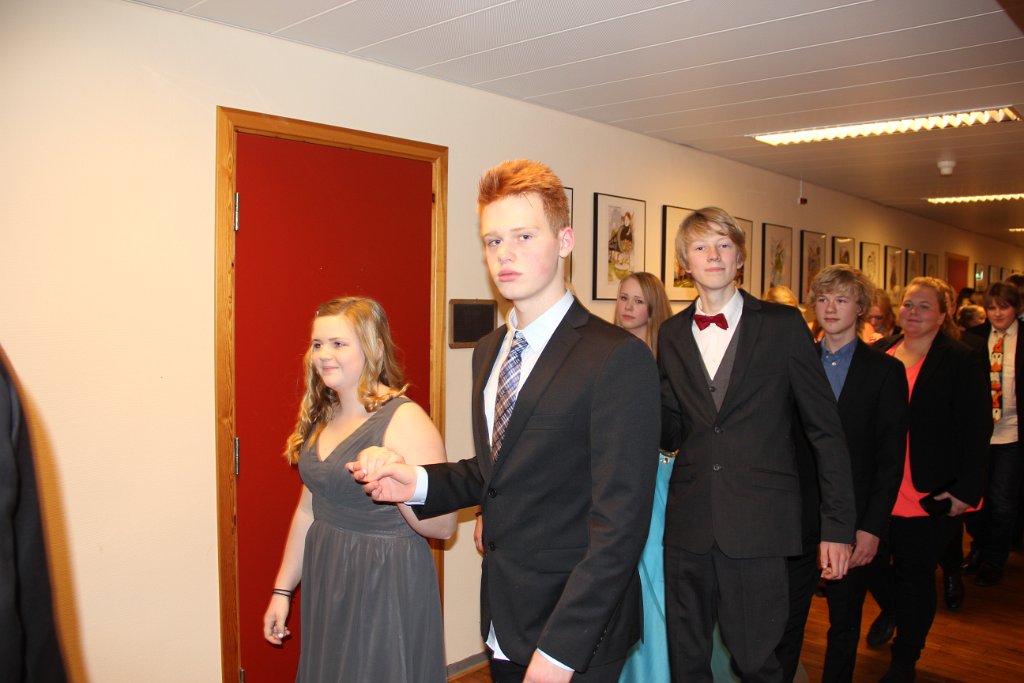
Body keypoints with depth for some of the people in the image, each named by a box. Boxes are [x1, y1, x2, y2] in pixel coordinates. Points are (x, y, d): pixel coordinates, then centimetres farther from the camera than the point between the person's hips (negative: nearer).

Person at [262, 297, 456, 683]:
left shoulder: (403, 419, -17)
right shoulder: (322, 418, 7)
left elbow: (443, 526, -19)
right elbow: (308, 510, 15)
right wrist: (283, 589, 16)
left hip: (386, 588, -7)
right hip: (324, 581, 7)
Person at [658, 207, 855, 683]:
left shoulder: (782, 325, -1)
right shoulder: (671, 334, 8)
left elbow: (825, 429, 0)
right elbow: (671, 432, 8)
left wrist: (838, 526, -2)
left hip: (756, 528, -3)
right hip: (688, 526, 3)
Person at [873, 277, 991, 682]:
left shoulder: (963, 361, -6)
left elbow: (976, 431, -8)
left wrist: (966, 491, -13)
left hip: (930, 497, -4)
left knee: (915, 575, 8)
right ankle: (891, 613, 46)